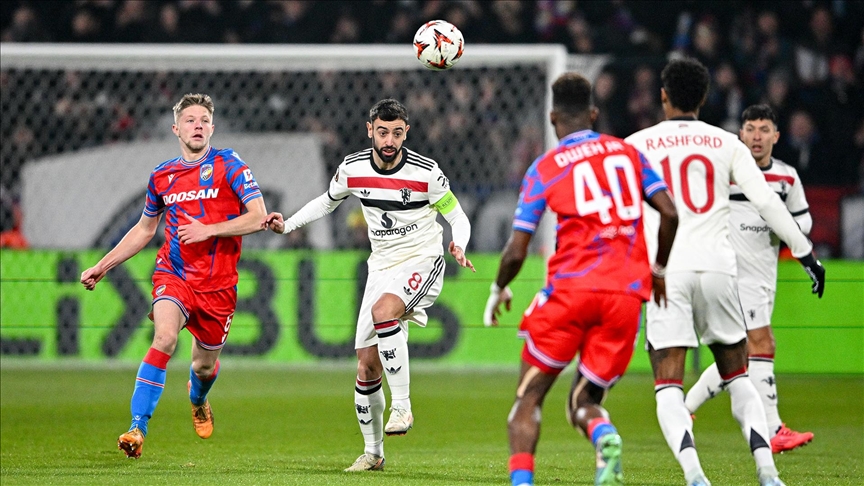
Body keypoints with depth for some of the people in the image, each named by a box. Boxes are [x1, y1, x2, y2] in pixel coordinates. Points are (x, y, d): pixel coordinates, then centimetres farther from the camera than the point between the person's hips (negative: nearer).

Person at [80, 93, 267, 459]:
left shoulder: (229, 165, -3)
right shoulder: (162, 176, 8)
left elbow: (258, 217, -10)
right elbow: (145, 229, 22)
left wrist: (209, 230, -20)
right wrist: (103, 265, 19)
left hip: (218, 285, -1)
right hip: (173, 274, 1)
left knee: (205, 365, 13)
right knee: (164, 338, -28)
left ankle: (198, 401, 52)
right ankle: (137, 429, -30)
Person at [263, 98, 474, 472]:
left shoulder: (426, 172, -14)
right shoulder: (352, 169, -3)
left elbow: (458, 217, -4)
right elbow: (328, 201, 18)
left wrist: (459, 246, -25)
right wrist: (287, 225, 5)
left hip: (422, 262, -5)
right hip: (382, 267, 5)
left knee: (383, 311, -36)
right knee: (367, 364, 0)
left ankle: (402, 406, -27)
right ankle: (373, 452, 17)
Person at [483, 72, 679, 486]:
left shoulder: (544, 169, 5)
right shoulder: (629, 153, 14)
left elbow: (516, 252, 2)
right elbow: (669, 214, 6)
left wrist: (498, 291, 21)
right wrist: (658, 270, 21)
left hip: (571, 288, -3)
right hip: (626, 294, 3)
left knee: (529, 396, 10)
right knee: (584, 400, 11)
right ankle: (606, 439, -23)